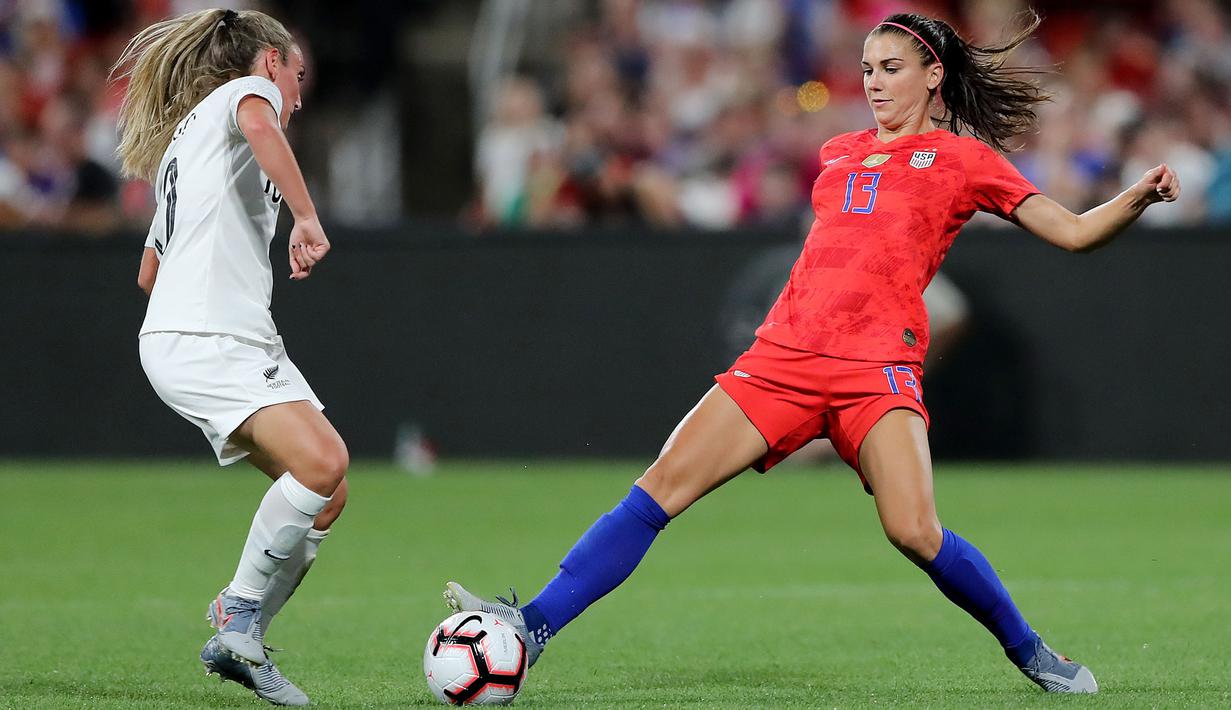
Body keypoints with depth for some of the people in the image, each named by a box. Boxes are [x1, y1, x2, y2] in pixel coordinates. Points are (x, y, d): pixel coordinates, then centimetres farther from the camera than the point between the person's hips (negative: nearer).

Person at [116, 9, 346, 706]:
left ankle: (239, 641, 5)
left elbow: (150, 272, 39)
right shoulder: (249, 89, 6)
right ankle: (240, 616, -17)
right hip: (203, 341, -10)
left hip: (240, 343, 10)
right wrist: (307, 217, -25)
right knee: (321, 463, -26)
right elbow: (259, 125, -22)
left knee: (327, 492, 3)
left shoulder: (184, 144, 33)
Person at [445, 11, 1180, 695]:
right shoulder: (839, 154, 22)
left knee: (914, 531, -21)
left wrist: (1140, 196, -12)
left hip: (878, 366, -4)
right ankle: (535, 626, -8)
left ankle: (1028, 649, 2)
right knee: (661, 488, -8)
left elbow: (1072, 231, 4)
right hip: (783, 356, 4)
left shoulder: (963, 158, 8)